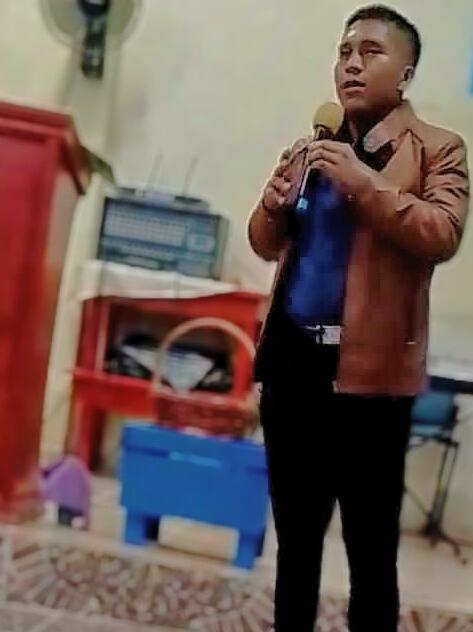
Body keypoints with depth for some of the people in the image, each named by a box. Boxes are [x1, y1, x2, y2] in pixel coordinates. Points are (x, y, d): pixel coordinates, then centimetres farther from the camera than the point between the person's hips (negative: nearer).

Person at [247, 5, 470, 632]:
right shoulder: (309, 150, 17)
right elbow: (266, 244, 17)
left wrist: (364, 182, -21)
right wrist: (273, 204, -4)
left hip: (368, 368, -5)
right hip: (293, 359, 5)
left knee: (371, 547, 5)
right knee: (295, 535, 17)